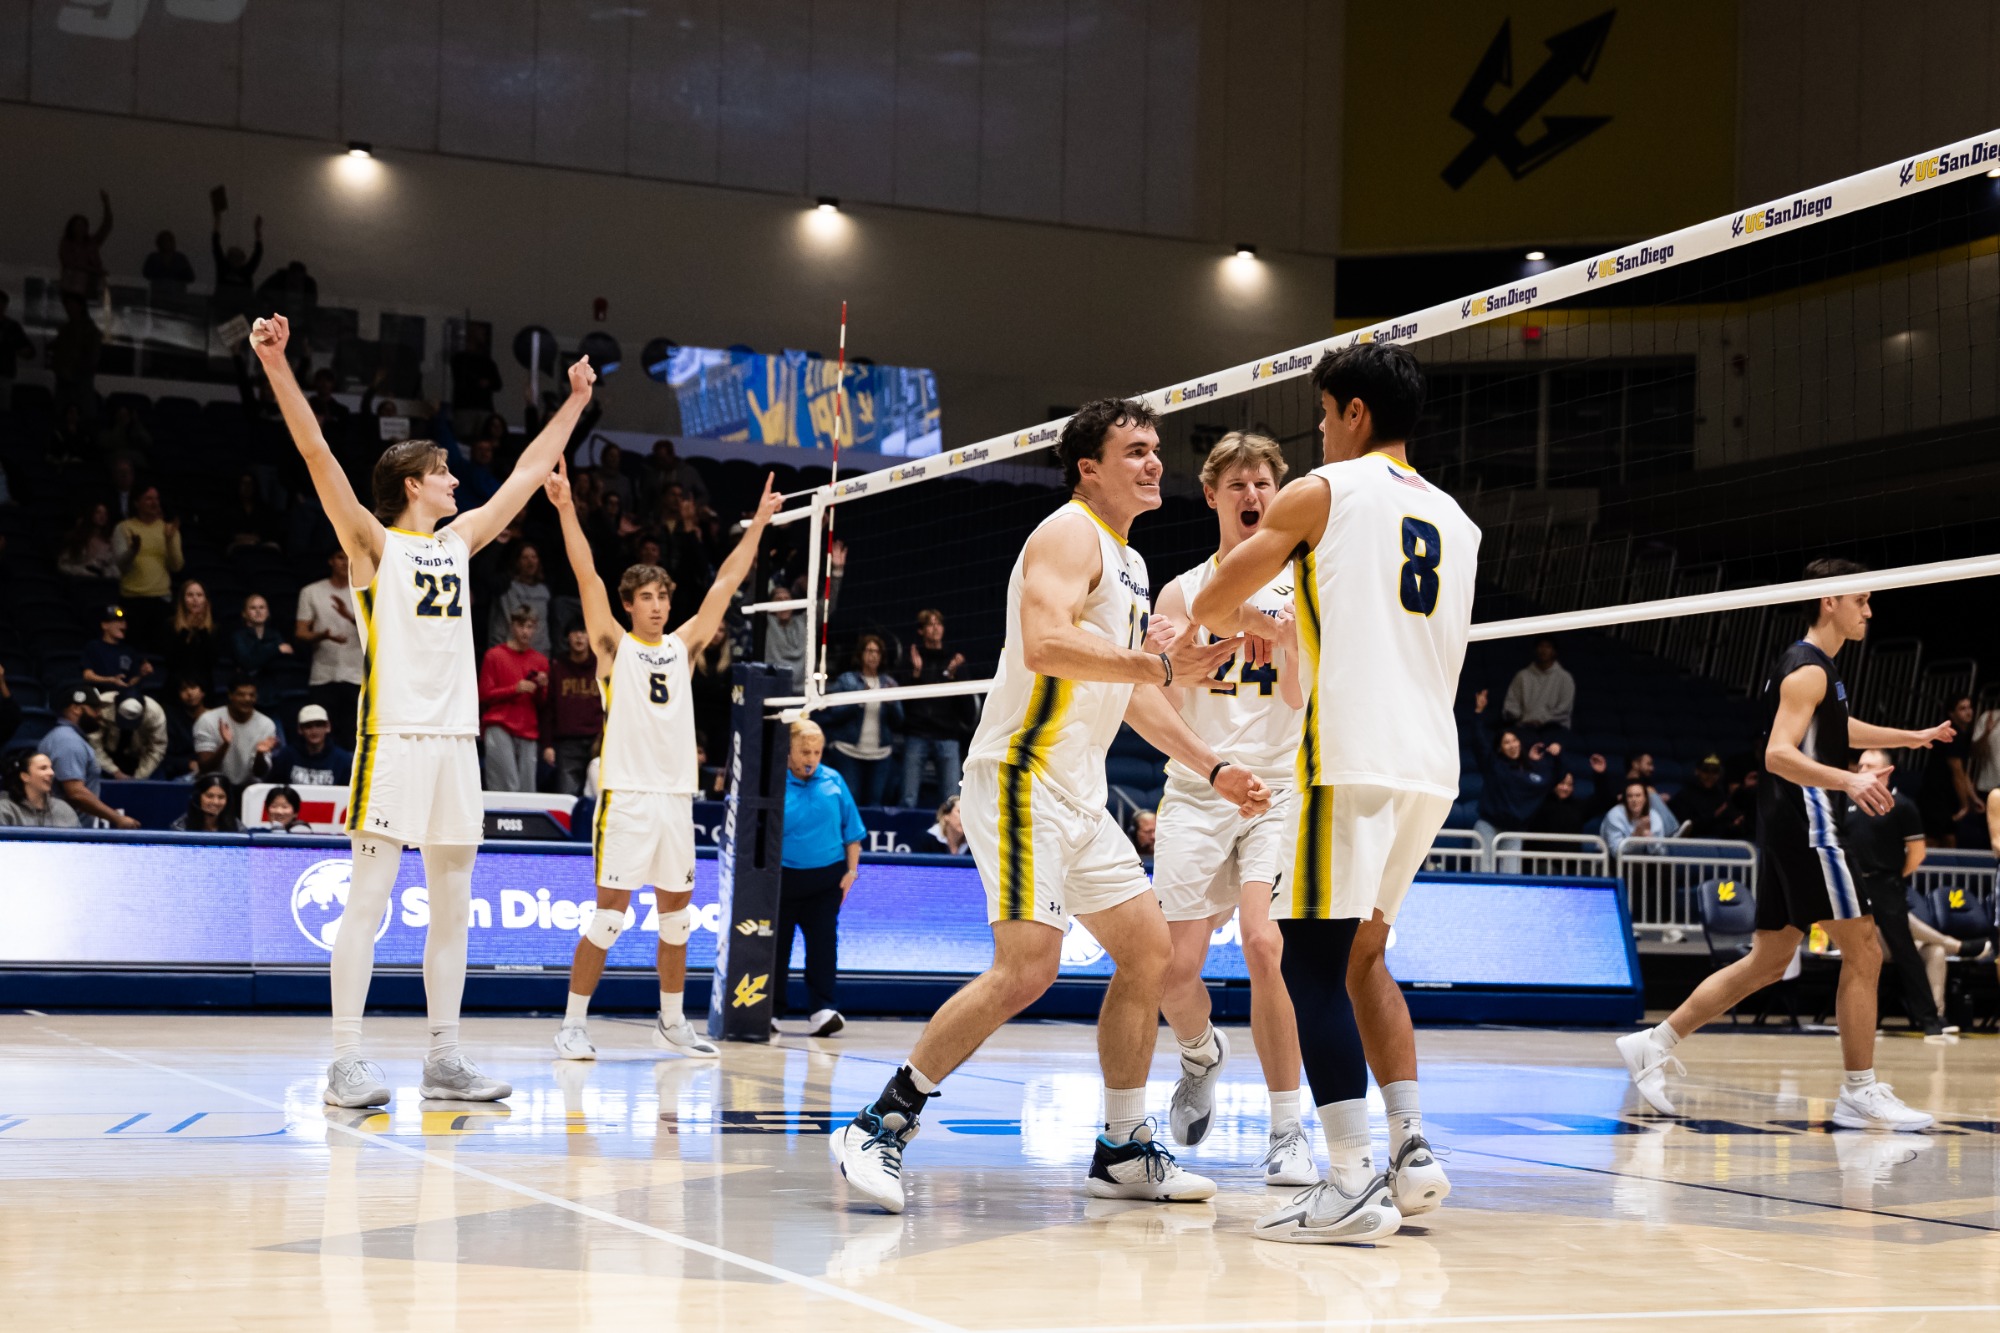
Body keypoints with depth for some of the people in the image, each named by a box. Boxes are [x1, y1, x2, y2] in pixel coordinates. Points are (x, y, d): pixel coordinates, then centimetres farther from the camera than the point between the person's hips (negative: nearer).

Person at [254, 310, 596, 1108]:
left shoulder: (458, 542, 18)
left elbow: (528, 473, 28)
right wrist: (276, 366, -24)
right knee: (368, 899, -8)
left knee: (452, 906, 7)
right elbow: (317, 454, -13)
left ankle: (444, 1059, 13)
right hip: (394, 737, -7)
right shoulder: (374, 543, 0)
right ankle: (346, 1064, -7)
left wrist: (575, 403, 32)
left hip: (456, 739, 7)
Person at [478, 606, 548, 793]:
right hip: (500, 728, -4)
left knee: (527, 790, -3)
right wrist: (515, 689, -11)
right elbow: (484, 695, 2)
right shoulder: (495, 655, 5)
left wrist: (542, 688, -3)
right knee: (509, 786, -15)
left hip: (528, 731, 4)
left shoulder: (541, 661, 15)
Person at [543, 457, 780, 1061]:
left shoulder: (681, 644, 14)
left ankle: (672, 1022, 21)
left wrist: (758, 524, 16)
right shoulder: (614, 645, 3)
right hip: (625, 795, -5)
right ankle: (573, 1023, 0)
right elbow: (587, 576, -7)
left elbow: (725, 585, 16)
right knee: (609, 911, -7)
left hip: (676, 795, 5)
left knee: (676, 913, 10)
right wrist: (566, 507, -15)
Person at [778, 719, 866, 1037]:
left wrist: (851, 870, 5)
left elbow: (851, 830, 9)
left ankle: (822, 1009, -5)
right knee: (777, 944, 4)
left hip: (826, 877, 2)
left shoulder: (833, 781, 2)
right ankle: (771, 1009, 12)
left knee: (823, 942, -3)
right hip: (784, 877, -1)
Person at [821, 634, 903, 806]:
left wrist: (892, 702, -9)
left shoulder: (889, 683, 12)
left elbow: (898, 721, 9)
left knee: (874, 803, 1)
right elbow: (831, 714, -6)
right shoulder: (846, 680, 3)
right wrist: (858, 701, -15)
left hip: (880, 754, 3)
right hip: (849, 752, -3)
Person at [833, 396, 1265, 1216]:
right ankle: (879, 1128, -12)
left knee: (1149, 953, 9)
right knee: (1026, 969, -20)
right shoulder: (1069, 535, -9)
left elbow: (1127, 689, 29)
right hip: (1023, 779, -10)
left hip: (1078, 798, 10)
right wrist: (1160, 665, -32)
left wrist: (1212, 767, 24)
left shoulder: (1129, 563, 21)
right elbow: (1045, 642, -27)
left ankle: (1122, 1152, 17)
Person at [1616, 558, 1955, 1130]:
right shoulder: (1807, 670, -13)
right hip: (1806, 825, -10)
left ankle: (1656, 1044, 11)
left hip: (1789, 829, 10)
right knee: (1863, 953, -6)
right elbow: (1778, 754, -26)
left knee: (1768, 961, 12)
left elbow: (1836, 730, 39)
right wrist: (1849, 780, -39)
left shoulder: (1817, 668, 19)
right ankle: (1859, 1093, -2)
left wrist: (1913, 737, 47)